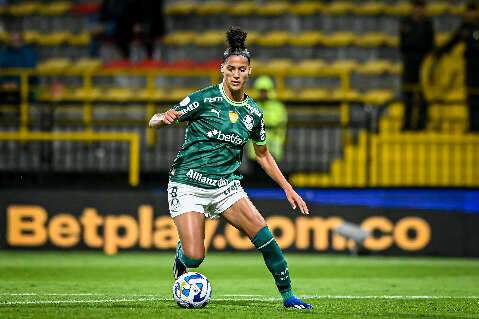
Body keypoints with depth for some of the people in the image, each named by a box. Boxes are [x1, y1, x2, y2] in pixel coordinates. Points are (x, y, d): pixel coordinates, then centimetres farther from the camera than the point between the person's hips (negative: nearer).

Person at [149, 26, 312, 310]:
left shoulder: (253, 112, 5)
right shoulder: (205, 99, -9)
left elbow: (263, 154, 20)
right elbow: (155, 121, -7)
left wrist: (287, 188, 14)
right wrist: (163, 118, -31)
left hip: (226, 185, 4)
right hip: (189, 185, -4)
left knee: (264, 236, -15)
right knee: (194, 258, -14)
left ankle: (288, 296, -1)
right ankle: (180, 257, 25)